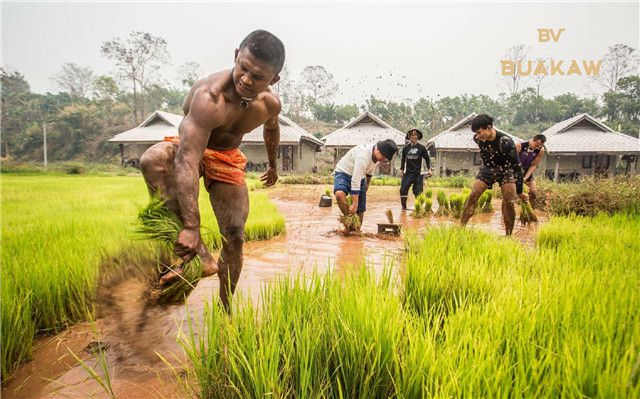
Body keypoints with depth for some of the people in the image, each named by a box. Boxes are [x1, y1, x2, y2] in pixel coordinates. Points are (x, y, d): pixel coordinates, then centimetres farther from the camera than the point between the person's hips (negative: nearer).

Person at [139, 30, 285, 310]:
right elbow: (187, 161, -46)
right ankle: (201, 256, -36)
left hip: (227, 160, 4)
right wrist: (191, 226, -53)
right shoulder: (210, 98, -37)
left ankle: (225, 310, 16)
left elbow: (271, 129, 11)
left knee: (234, 238, -4)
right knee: (152, 160, -40)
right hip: (188, 149, -3)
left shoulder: (270, 104, -15)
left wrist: (272, 164, 25)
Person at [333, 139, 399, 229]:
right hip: (344, 173, -7)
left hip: (359, 175, 7)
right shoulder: (363, 155, -34)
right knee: (339, 194, -37)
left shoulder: (378, 155, -8)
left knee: (360, 209, 1)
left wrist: (367, 183, 27)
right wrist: (354, 204, -36)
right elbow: (355, 181, -36)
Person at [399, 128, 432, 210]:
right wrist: (402, 169, 13)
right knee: (403, 190, -5)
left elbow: (427, 159, 6)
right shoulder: (405, 148, 7)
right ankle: (403, 207, 6)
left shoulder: (421, 148, 1)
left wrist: (429, 169, -4)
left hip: (418, 174, -2)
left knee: (418, 192, 0)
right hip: (408, 173, 2)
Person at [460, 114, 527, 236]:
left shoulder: (505, 142, -29)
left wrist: (519, 191, -18)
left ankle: (509, 235, -3)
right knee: (472, 196, -12)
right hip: (487, 169, 4)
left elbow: (517, 166, -22)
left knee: (509, 201, -14)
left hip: (505, 170, -3)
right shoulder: (478, 139, -15)